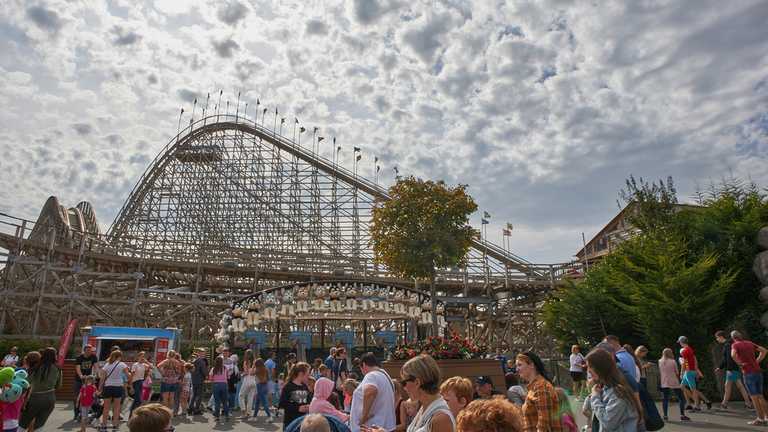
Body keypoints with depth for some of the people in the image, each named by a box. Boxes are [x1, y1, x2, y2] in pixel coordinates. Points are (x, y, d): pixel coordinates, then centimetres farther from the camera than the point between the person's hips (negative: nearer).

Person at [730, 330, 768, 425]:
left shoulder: (735, 344, -4)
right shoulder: (749, 343, 16)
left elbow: (733, 355, -24)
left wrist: (740, 364, -8)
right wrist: (757, 362, 13)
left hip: (748, 372, -6)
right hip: (758, 371, 6)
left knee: (754, 396, 0)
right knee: (760, 396, 14)